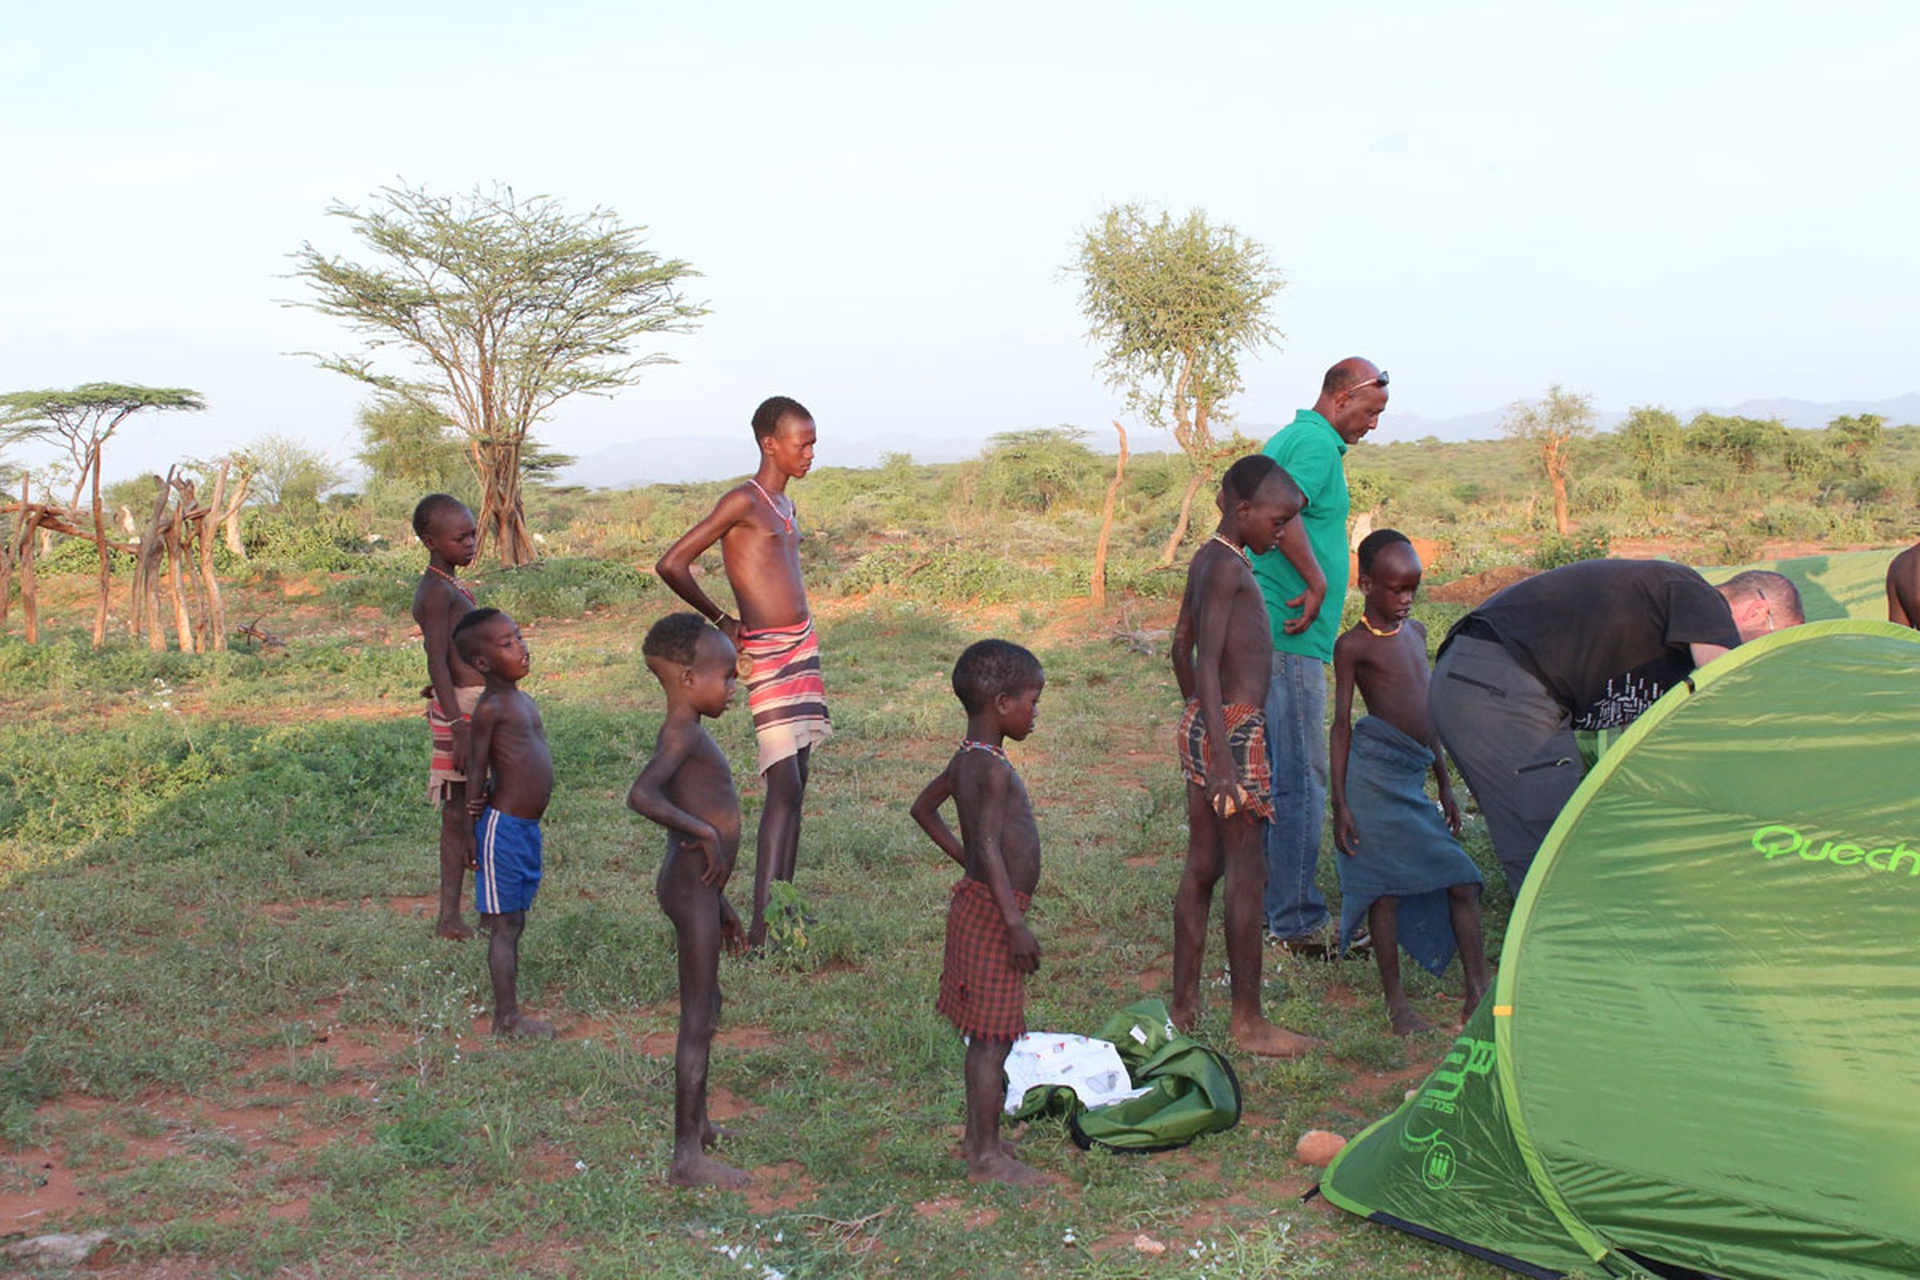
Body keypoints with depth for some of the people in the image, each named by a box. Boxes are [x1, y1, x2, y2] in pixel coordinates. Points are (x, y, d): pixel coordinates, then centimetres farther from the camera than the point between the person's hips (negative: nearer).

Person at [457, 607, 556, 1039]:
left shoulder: (522, 701, 12)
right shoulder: (490, 707, -14)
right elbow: (476, 770, -12)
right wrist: (472, 830, -9)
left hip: (528, 826, 9)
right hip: (504, 826, -9)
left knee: (514, 921, 15)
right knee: (504, 925, -2)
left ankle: (508, 1011, 24)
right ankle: (507, 1018, 4)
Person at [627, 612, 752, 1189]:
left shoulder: (691, 734, 14)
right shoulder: (682, 733, -17)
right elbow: (642, 795, -35)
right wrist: (704, 831, -27)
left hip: (698, 885, 11)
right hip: (691, 888, -11)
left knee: (707, 1008, 25)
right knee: (698, 1019, -4)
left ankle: (696, 1122, 42)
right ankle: (687, 1157, 3)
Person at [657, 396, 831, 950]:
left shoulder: (784, 505, 16)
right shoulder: (742, 501, -12)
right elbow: (671, 565, -16)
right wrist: (722, 622, -5)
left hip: (803, 646, 9)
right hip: (767, 654, -9)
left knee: (796, 784, 11)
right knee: (784, 786, -14)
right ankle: (760, 926, -15)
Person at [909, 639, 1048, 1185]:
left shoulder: (967, 759, 10)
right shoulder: (993, 768, -20)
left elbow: (924, 808, 24)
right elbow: (991, 846, -26)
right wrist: (1016, 921, -26)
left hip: (977, 901, 10)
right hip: (992, 911, -10)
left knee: (987, 1034, 18)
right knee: (993, 1036, -3)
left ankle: (978, 1135, 28)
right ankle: (987, 1156, 4)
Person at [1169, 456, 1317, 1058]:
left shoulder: (1206, 559, 13)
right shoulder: (1229, 567, -15)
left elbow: (1182, 648, 21)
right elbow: (1207, 659, -22)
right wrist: (1223, 758, -24)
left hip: (1201, 722, 10)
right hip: (1234, 728, -10)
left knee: (1202, 866, 14)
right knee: (1246, 874, -3)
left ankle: (1184, 1003, 22)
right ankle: (1248, 1021, 5)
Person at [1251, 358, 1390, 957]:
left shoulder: (1286, 437, 20)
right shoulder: (1317, 442, -11)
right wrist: (1318, 582, -21)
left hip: (1267, 631, 10)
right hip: (1292, 638, -10)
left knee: (1277, 773, 15)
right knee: (1301, 778, -5)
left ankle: (1272, 907, 23)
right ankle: (1299, 923, 1)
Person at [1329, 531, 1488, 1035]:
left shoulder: (1416, 632, 15)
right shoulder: (1354, 645, -5)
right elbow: (1341, 724, -6)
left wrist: (1445, 784, 22)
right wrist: (1340, 803, -10)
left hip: (1412, 776, 7)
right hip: (1374, 771, -7)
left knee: (1460, 880, 5)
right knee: (1386, 885, -1)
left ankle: (1478, 992, 14)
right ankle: (1395, 1002, 10)